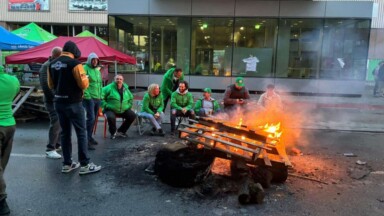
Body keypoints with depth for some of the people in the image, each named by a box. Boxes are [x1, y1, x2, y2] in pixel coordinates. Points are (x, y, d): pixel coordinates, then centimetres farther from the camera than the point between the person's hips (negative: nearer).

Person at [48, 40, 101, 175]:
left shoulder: (52, 64, 8)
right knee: (81, 133, 0)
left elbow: (51, 85, 14)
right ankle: (85, 165, 4)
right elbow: (84, 84, -16)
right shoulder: (74, 63, -14)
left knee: (65, 133, 13)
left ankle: (67, 164, 19)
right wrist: (86, 78, 4)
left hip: (59, 102, 7)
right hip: (73, 103, -7)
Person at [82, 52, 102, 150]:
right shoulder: (85, 68, -8)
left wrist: (101, 96, 15)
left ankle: (90, 137, 25)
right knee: (91, 118, -13)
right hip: (89, 98, -8)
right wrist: (87, 95, -19)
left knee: (94, 119, 13)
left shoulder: (98, 70, 17)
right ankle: (87, 140, -9)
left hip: (97, 98, 8)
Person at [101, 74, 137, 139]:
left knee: (132, 115, -8)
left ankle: (121, 131, 8)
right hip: (110, 109, -5)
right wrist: (106, 105, -17)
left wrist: (128, 105, 10)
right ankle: (113, 133, -3)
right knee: (111, 117, -35)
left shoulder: (126, 89, 9)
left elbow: (131, 98, 24)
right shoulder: (109, 88, -9)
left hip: (124, 110, 5)